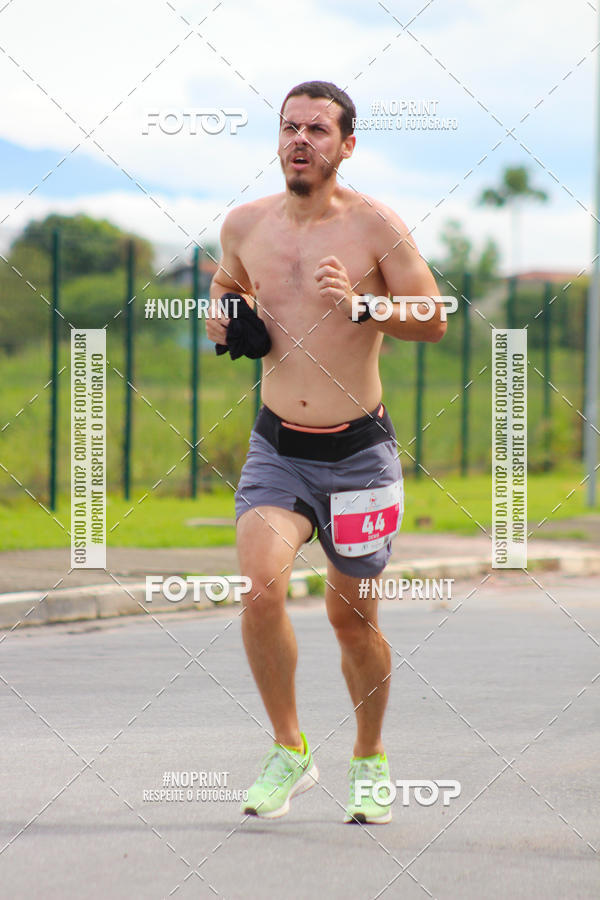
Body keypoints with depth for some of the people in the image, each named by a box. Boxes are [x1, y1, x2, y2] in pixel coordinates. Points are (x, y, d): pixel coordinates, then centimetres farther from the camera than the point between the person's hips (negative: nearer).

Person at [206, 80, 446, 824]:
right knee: (260, 584, -21)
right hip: (277, 449, 2)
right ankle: (288, 750, -4)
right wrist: (220, 314, 1)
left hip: (357, 452, -2)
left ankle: (369, 760, 32)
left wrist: (359, 304, -22)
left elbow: (433, 320, -6)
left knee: (351, 617, 7)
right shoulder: (246, 224, 3)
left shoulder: (374, 225, -8)